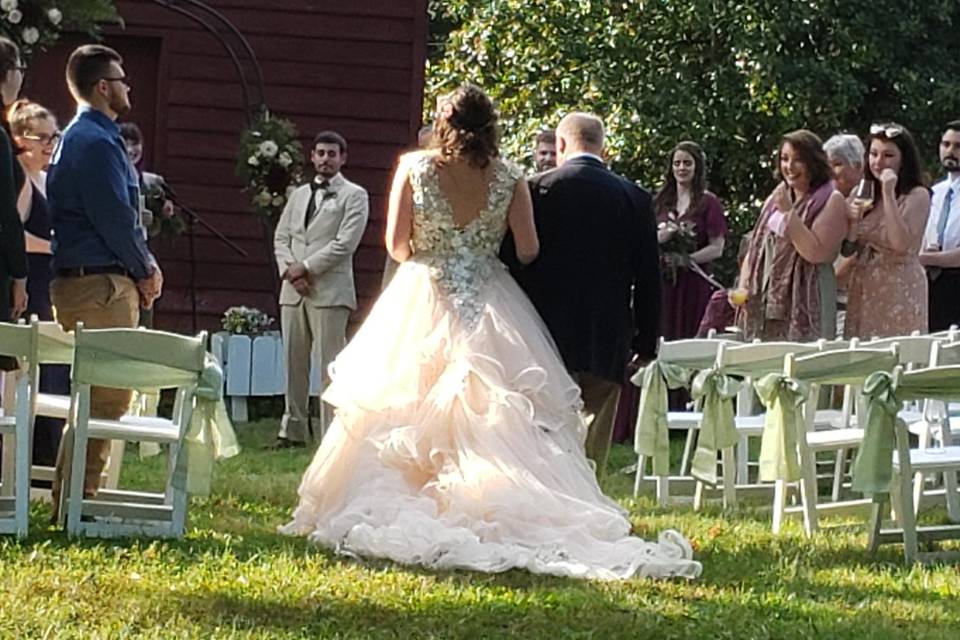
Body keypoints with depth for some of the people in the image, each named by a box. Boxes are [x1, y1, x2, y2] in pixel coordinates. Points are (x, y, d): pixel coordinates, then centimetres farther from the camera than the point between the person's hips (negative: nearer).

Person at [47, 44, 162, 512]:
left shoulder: (81, 137, 20)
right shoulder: (96, 141, -14)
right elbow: (115, 219, -17)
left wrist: (143, 267, 11)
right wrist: (145, 270, -4)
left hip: (81, 281, 11)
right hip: (100, 284, -11)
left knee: (99, 397, 15)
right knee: (104, 398, -10)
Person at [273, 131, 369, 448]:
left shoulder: (354, 196, 3)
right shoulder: (299, 195, 21)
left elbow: (345, 243, -8)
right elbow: (281, 237, 16)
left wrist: (306, 267, -10)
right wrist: (289, 270, -3)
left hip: (330, 290, -6)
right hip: (293, 290, 6)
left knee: (330, 366, -8)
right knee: (294, 363, 7)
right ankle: (293, 430, 13)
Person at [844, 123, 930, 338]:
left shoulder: (917, 196, -5)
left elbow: (901, 244, -19)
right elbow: (848, 251, 12)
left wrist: (889, 194, -17)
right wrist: (854, 222, -7)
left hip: (900, 291, -6)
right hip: (864, 292, 6)